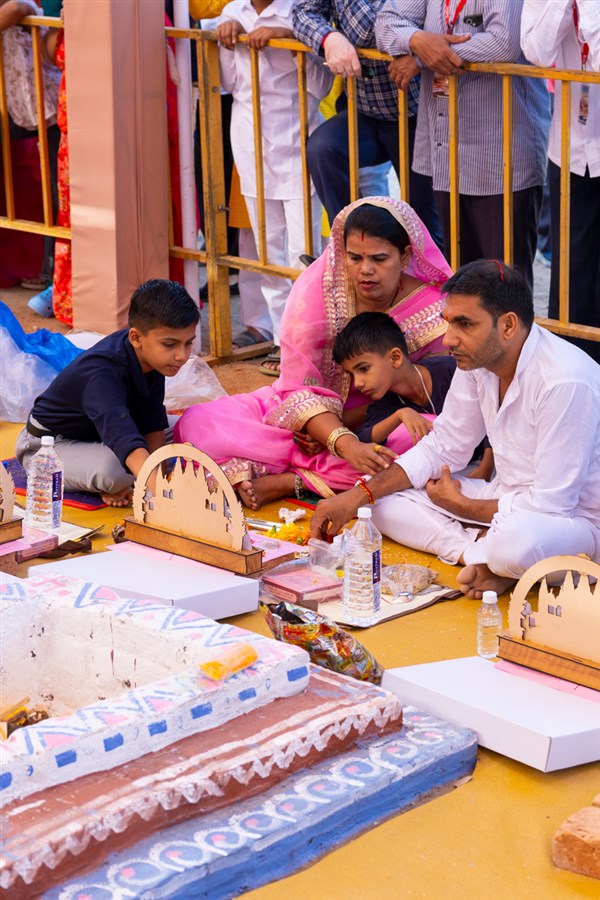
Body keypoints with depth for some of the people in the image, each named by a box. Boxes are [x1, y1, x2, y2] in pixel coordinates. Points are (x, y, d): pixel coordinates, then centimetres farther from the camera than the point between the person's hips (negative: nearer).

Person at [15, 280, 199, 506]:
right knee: (113, 469, -40)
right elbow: (126, 442, -54)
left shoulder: (152, 355, -13)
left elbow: (153, 420, -6)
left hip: (97, 436, 9)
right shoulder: (102, 374, -38)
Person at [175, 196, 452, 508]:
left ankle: (288, 481, -28)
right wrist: (345, 444, -36)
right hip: (301, 414, 0)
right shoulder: (317, 288, -15)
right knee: (195, 424, -20)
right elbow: (300, 391, -18)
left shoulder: (432, 313, -15)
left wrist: (338, 426, -20)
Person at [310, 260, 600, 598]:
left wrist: (461, 505, -11)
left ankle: (485, 555, -10)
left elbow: (550, 505, -26)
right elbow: (442, 448, 7)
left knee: (517, 540, -42)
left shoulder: (565, 382, -28)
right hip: (510, 500, 8)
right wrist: (358, 496, -4)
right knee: (384, 501, -4)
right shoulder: (477, 359, -3)